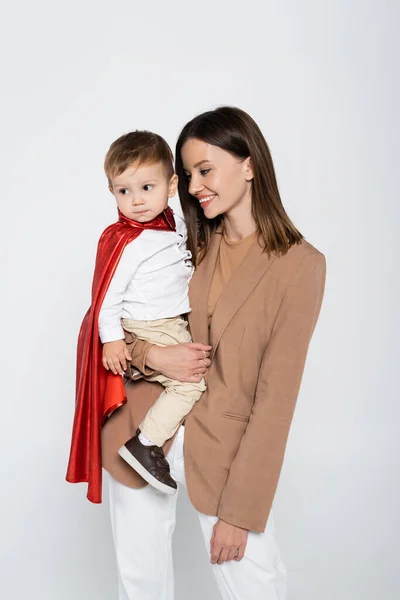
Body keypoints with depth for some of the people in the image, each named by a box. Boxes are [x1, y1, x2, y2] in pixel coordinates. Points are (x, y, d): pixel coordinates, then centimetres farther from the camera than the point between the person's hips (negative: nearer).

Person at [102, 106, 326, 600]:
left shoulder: (300, 265, -11)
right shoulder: (190, 248, 4)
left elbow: (275, 397, -13)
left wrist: (240, 512, -12)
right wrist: (151, 356, -14)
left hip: (225, 447, -4)